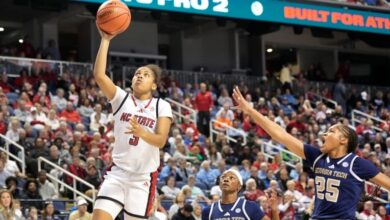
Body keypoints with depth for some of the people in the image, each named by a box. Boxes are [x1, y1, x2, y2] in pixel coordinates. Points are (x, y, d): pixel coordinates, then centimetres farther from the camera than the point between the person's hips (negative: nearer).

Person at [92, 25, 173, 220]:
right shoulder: (121, 98, 2)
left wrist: (141, 132, -36)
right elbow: (99, 75, -13)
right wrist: (105, 40, -19)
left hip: (144, 177, 0)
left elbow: (161, 140, -15)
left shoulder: (162, 106, -1)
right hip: (118, 172, 1)